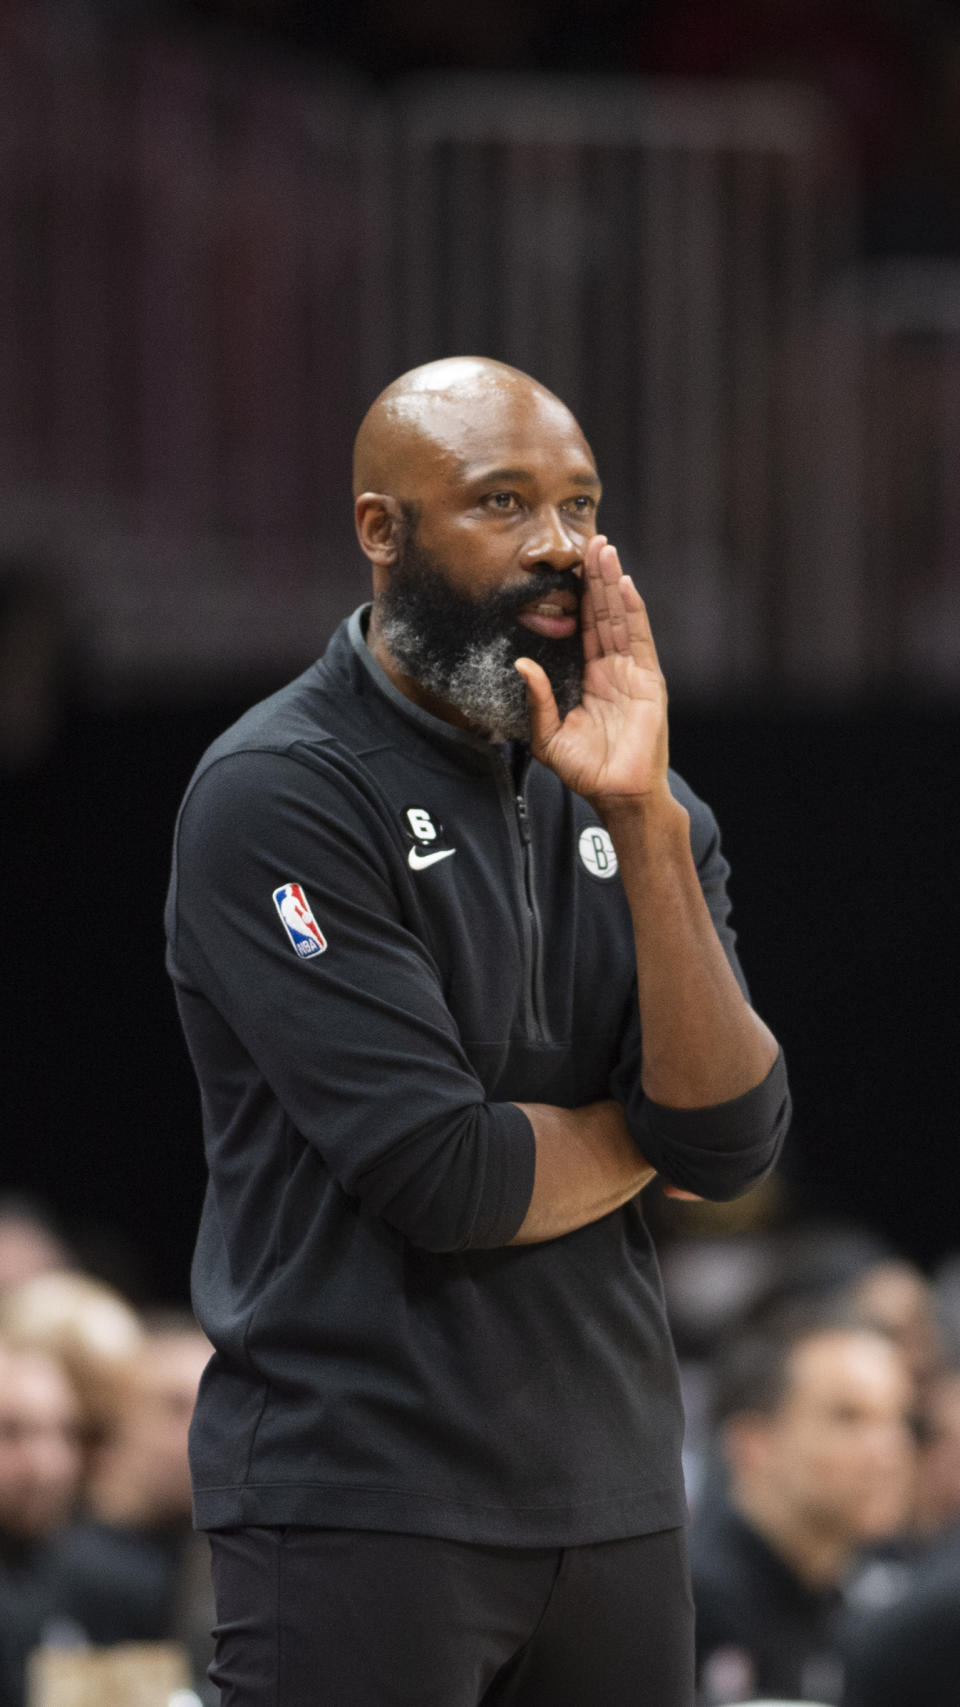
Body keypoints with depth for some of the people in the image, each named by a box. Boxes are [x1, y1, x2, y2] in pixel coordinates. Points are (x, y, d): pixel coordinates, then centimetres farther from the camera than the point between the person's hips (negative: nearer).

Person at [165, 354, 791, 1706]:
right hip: (359, 1509, -6)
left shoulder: (629, 806, 11)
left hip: (615, 1495, 6)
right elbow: (444, 1177, -16)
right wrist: (645, 1132, 2)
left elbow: (734, 1149, -3)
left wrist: (642, 821, -11)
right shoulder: (277, 793, -9)